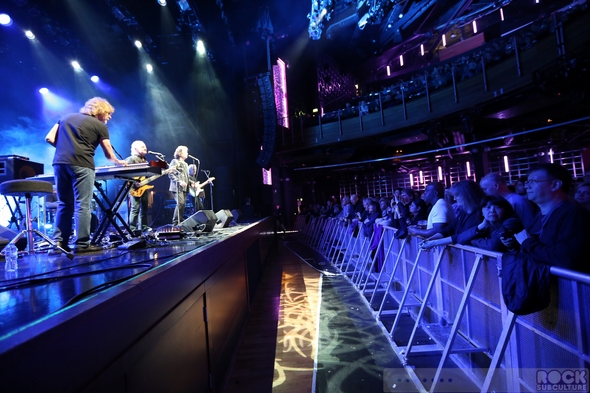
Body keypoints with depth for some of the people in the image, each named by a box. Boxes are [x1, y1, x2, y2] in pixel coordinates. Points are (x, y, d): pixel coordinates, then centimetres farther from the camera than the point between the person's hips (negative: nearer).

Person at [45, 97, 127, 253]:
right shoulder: (100, 126, 8)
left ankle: (59, 241, 12)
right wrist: (118, 162, 29)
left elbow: (49, 138, 15)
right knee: (82, 205, -4)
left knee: (64, 204, 13)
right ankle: (82, 244, -3)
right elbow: (109, 155, 11)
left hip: (59, 163, 6)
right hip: (81, 165, -6)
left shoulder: (66, 117, 23)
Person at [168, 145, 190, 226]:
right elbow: (170, 174, -9)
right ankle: (175, 222, -10)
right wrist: (179, 181, -18)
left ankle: (180, 222, 9)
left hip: (184, 188, 8)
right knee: (181, 203, -18)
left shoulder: (185, 164, 24)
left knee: (183, 204, 3)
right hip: (177, 187, -8)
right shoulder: (174, 161, 0)